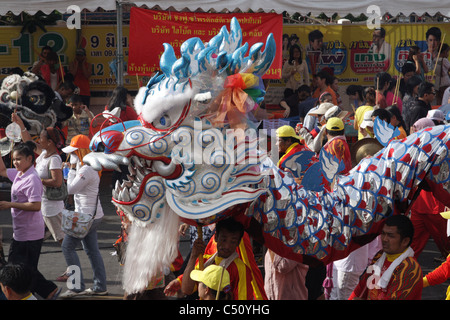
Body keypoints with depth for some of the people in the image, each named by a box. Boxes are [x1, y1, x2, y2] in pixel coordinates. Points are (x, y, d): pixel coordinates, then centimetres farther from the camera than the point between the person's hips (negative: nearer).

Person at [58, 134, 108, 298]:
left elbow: (70, 189, -22)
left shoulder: (87, 170, -20)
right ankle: (100, 286, 16)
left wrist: (72, 169, -12)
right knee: (92, 250, 13)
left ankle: (78, 286, -4)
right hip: (92, 215, 11)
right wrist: (73, 169, 10)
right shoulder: (84, 167, 13)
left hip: (87, 216, -11)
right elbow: (74, 188, 19)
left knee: (68, 247, -6)